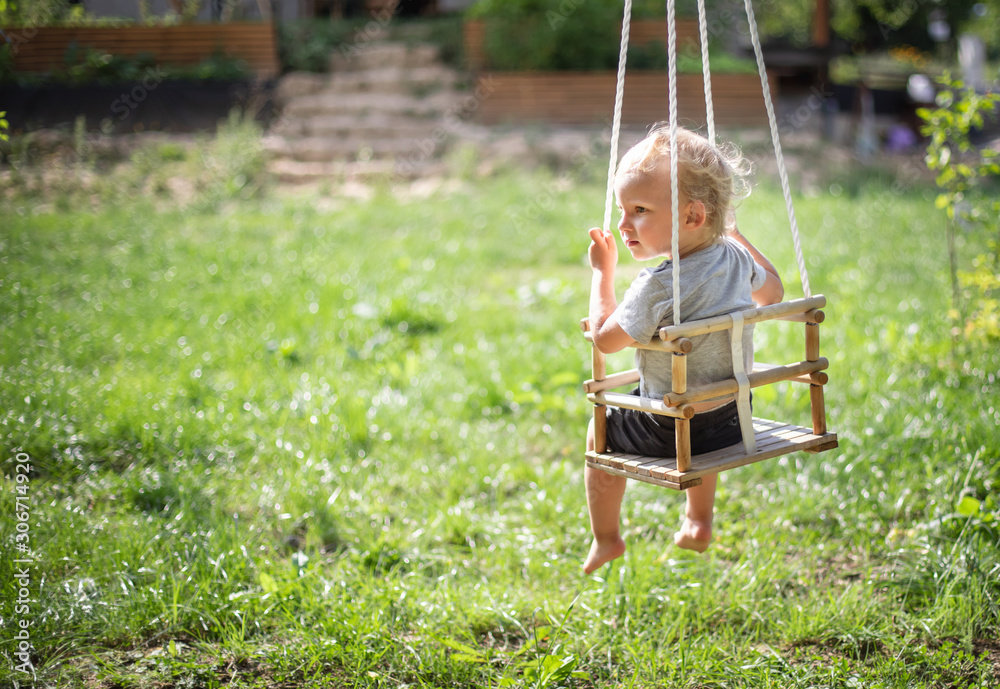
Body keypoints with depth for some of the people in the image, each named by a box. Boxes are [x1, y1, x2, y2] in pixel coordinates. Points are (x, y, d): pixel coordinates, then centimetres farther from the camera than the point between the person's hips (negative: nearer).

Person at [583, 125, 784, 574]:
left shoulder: (657, 287, -28)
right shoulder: (736, 259, -7)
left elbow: (605, 339, -17)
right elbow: (772, 292, 15)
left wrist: (602, 272, -8)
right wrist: (736, 236, 22)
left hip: (671, 433, -6)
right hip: (732, 420, 6)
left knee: (601, 431, 20)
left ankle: (606, 539, 32)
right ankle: (698, 523, 48)